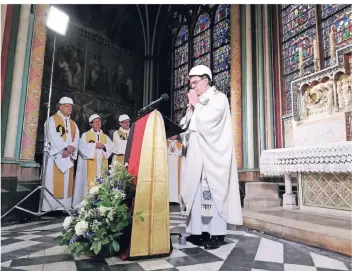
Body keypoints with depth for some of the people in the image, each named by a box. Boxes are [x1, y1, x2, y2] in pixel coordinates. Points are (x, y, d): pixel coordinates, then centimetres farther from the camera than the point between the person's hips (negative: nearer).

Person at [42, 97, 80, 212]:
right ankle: (49, 208, -3)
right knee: (54, 183, -7)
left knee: (67, 183, 3)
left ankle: (64, 208, 7)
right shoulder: (52, 120, 4)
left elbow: (76, 139, 7)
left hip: (68, 157, 6)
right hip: (56, 156, -5)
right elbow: (53, 137, -11)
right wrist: (66, 147, -17)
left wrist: (70, 149, -11)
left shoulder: (73, 124, 20)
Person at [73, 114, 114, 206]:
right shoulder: (85, 135, 8)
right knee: (89, 182, -8)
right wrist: (94, 145, -13)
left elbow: (111, 147, 4)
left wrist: (104, 146, -13)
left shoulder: (105, 136, 18)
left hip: (101, 164, 3)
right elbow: (82, 147, -8)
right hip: (90, 164, -3)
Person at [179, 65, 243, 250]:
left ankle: (217, 233, 1)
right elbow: (185, 125, 16)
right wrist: (191, 107, 6)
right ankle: (199, 231, 11)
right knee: (196, 192, 4)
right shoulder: (196, 102, 21)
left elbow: (207, 121, -15)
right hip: (196, 154, 7)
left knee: (212, 191, -7)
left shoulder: (219, 97, 1)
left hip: (212, 154, -7)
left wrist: (196, 104, -2)